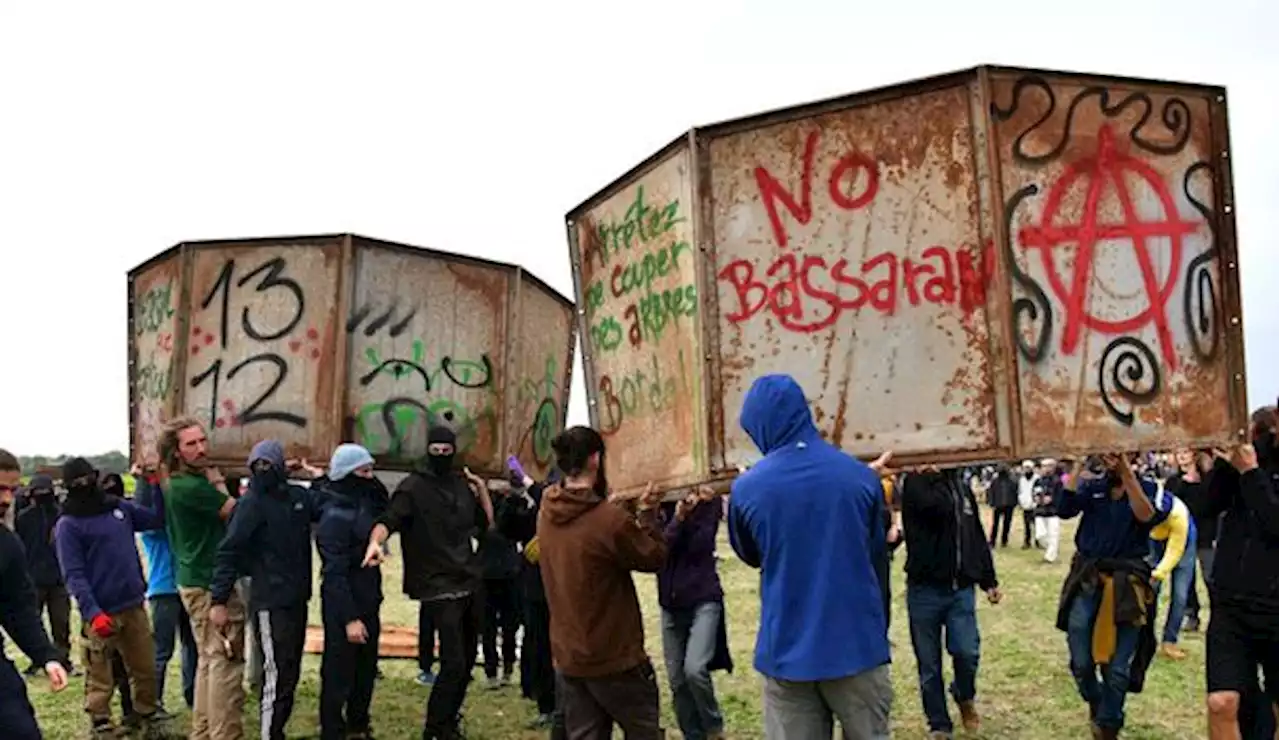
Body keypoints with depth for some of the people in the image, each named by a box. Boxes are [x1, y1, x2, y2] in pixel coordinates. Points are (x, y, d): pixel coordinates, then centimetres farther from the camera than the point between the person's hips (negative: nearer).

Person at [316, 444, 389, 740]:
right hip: (344, 608, -9)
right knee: (339, 675, 2)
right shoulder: (335, 516, -18)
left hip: (368, 603, 9)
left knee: (366, 671, 17)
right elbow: (335, 573, -20)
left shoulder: (365, 503, 7)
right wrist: (349, 618, -22)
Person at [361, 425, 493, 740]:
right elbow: (389, 519, -23)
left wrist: (482, 488, 4)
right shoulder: (413, 486, -8)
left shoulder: (463, 484, 11)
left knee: (468, 659, 16)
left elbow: (487, 523, 17)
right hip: (440, 587, -6)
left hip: (472, 582, 7)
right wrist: (375, 541, -44)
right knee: (454, 664, -11)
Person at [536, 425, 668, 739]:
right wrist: (646, 514, 1)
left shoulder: (547, 514, 0)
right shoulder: (610, 519, -23)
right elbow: (655, 558, -11)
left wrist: (623, 508, 10)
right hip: (614, 659, -6)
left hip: (567, 658, 7)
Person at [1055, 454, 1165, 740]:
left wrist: (1127, 472, -24)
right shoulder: (1091, 487, 6)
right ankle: (1096, 706, 36)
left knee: (1117, 669, 2)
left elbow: (1146, 517, -18)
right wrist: (1078, 465, -14)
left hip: (1126, 585, -1)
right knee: (1081, 664, 4)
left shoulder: (1147, 488, 3)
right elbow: (1064, 510, -11)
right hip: (1087, 581, 1)